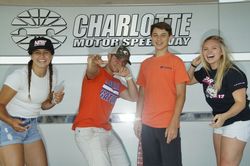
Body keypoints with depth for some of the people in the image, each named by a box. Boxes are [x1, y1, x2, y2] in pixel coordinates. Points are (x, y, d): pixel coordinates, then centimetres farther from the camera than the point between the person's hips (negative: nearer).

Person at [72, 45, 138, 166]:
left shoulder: (116, 83, 17)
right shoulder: (97, 72, -7)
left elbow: (134, 98, 11)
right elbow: (91, 72, -31)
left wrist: (128, 77, -3)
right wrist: (92, 64, -56)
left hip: (107, 131, 9)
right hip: (88, 130, -9)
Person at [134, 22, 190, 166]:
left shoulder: (176, 62, -2)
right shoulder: (145, 64, 12)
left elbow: (180, 95, -7)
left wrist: (174, 123, -15)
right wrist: (138, 118, 8)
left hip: (168, 126, -5)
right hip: (147, 125, 5)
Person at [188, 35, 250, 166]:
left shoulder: (233, 72, -20)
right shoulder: (205, 71, 2)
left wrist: (224, 116, -39)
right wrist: (194, 65, 2)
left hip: (237, 123, -8)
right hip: (220, 121, 8)